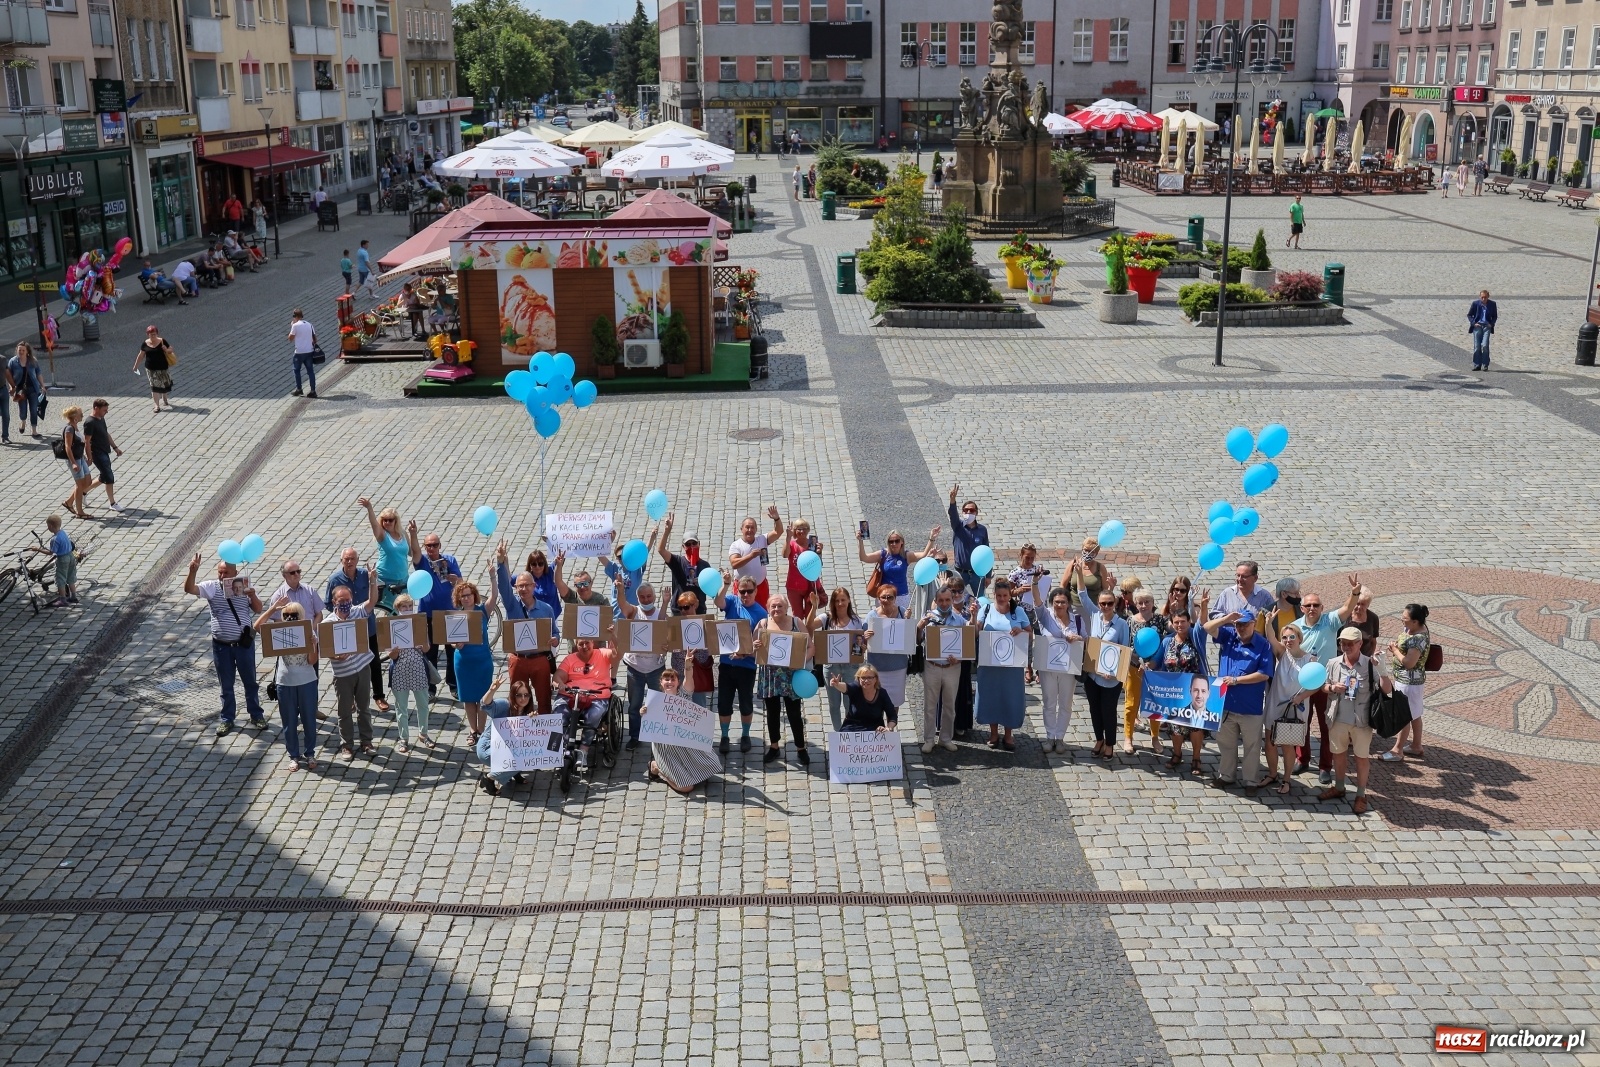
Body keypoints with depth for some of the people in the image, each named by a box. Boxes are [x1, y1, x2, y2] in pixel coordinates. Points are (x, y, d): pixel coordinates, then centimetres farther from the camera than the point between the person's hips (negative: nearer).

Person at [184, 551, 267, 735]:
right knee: (226, 685, 11)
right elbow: (189, 589, -16)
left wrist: (253, 596, -21)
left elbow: (258, 610, -1)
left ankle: (256, 715, 26)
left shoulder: (244, 586, -2)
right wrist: (193, 572, -34)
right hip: (221, 645, 0)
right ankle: (226, 719, 23)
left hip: (244, 644, 0)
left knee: (250, 681, 12)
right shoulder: (211, 587, -3)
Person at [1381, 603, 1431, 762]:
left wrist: (1395, 650, -16)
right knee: (1414, 714, 19)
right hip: (1407, 679, 10)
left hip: (1409, 681, -10)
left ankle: (1398, 750, 14)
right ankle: (1416, 746, 31)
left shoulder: (1419, 638, -28)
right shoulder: (1410, 629, 1)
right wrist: (1396, 646, -3)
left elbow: (1409, 662, -30)